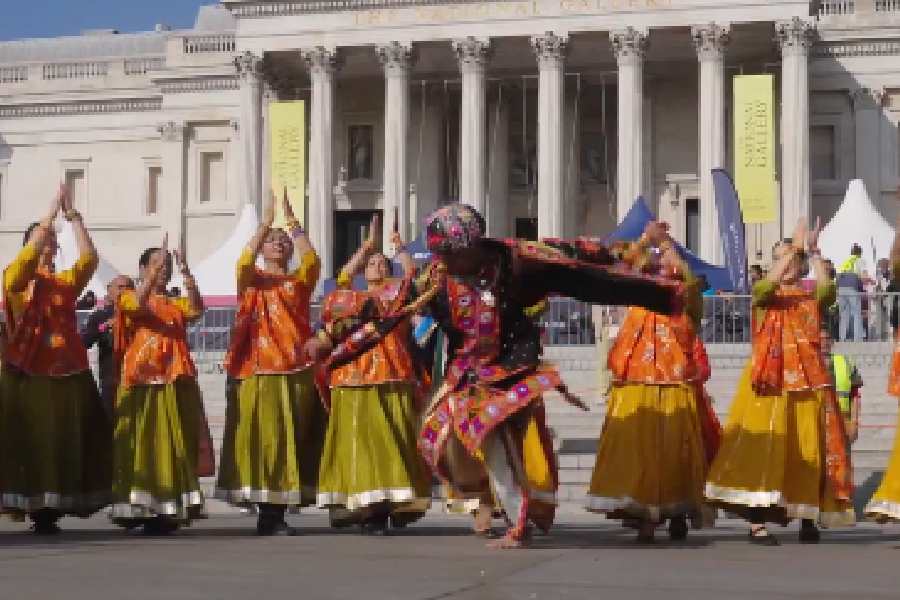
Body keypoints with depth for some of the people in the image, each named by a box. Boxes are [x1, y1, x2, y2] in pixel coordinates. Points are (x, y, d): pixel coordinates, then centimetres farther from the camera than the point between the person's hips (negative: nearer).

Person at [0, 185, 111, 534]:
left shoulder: (67, 282, 14)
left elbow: (89, 257, 2)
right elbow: (30, 253, -14)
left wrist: (73, 215, -1)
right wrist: (53, 210, -12)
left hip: (67, 373, 4)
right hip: (28, 374, -4)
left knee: (66, 441, 1)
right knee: (31, 441, -5)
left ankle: (54, 507, 7)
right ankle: (36, 509, -1)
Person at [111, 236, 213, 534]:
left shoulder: (177, 304, 16)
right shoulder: (129, 299, 7)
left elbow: (196, 309, -6)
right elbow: (139, 302, -18)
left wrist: (185, 271, -16)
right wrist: (159, 263, -23)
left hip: (175, 384, 4)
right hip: (142, 381, -4)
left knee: (174, 446, 2)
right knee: (141, 444, -6)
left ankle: (169, 510, 7)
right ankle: (139, 510, -5)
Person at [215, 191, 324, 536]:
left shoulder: (300, 281, 13)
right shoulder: (251, 281, 10)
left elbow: (311, 259, -7)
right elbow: (243, 262, -11)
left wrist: (291, 220, -11)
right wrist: (266, 221, -15)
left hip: (295, 373, 2)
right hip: (257, 371, -2)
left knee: (290, 440, 1)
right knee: (258, 440, -5)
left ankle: (278, 511, 9)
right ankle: (265, 512, 2)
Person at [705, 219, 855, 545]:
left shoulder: (812, 297, 11)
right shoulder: (763, 294, 7)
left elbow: (827, 286, -13)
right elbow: (770, 282, -17)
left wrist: (812, 250, -20)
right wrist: (795, 245, -19)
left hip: (807, 381, 2)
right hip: (769, 380, -2)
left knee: (809, 449, 3)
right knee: (763, 446, -10)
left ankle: (809, 518, 13)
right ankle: (757, 522, -10)